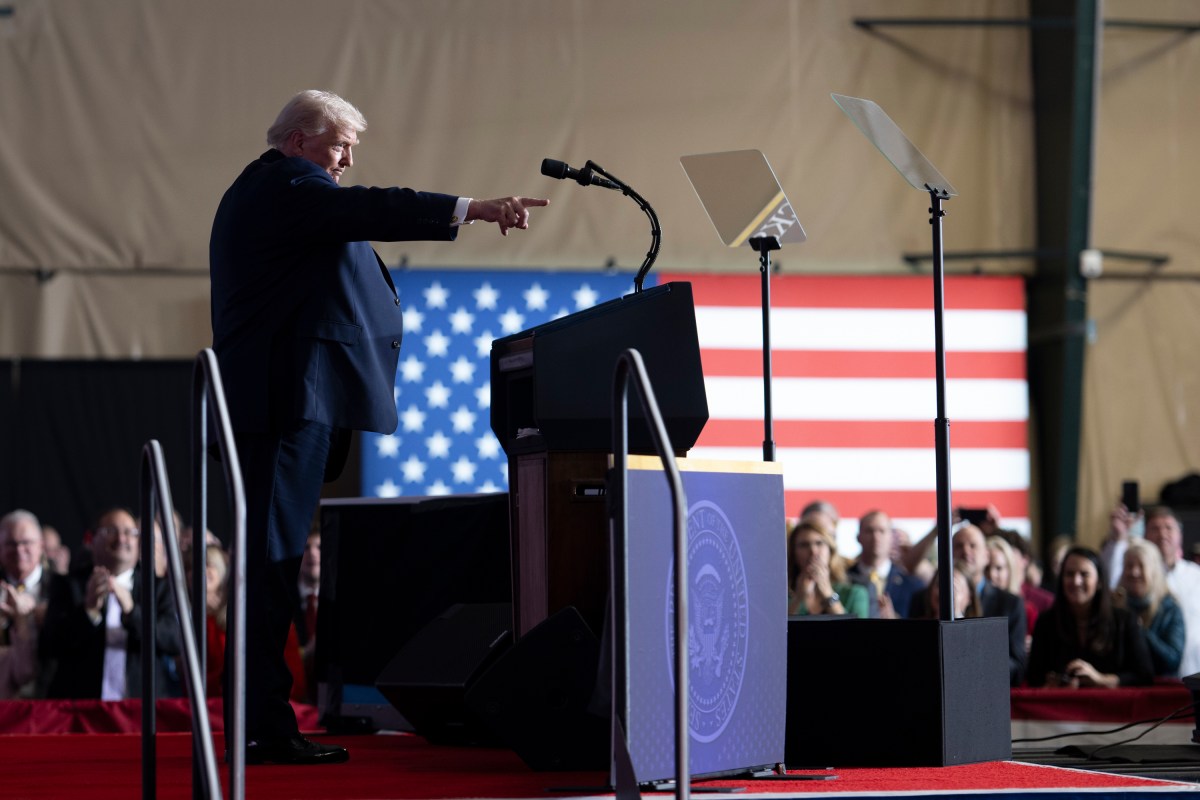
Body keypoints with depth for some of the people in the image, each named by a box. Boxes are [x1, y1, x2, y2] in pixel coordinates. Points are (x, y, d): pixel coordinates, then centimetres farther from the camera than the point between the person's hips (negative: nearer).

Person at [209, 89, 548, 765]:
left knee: (272, 557, 9)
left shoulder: (259, 192, 26)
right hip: (291, 398, -11)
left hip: (266, 401, 11)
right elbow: (366, 210, -23)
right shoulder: (286, 184, -7)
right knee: (274, 556, -13)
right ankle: (266, 726, -15)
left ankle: (258, 723, 10)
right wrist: (474, 210, -28)